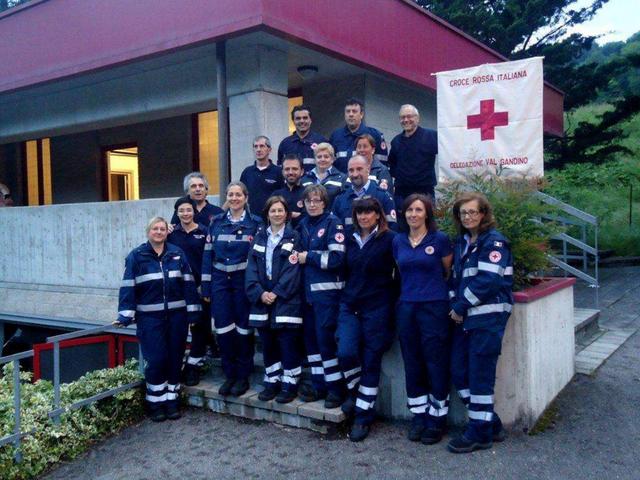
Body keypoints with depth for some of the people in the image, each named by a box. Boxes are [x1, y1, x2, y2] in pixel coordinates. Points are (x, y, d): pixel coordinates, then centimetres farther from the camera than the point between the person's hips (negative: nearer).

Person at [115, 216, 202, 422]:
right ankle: (155, 404, 13)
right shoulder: (136, 256, 0)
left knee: (175, 359, 8)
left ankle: (171, 401, 21)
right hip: (150, 318, -2)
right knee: (156, 360, -4)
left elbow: (188, 283, 5)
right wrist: (125, 316, -11)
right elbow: (128, 287, -4)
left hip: (177, 316, 3)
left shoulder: (177, 254, 6)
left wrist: (193, 311, 1)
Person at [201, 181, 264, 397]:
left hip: (244, 280, -2)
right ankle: (229, 375, 17)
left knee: (243, 327, 4)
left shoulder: (255, 223, -1)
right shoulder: (217, 222, 7)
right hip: (220, 280, 3)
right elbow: (208, 254, 6)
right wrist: (206, 286, 2)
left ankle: (243, 376, 17)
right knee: (223, 328, 2)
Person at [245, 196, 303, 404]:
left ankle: (290, 383, 11)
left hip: (286, 300, -4)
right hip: (262, 298, 4)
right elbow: (252, 268, 4)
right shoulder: (259, 238, 12)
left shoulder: (294, 237, -1)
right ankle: (272, 381, 22)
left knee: (288, 343, -1)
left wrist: (276, 293, -15)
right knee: (267, 343, 11)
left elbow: (293, 269, -9)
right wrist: (259, 293, -10)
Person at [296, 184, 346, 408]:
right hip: (307, 289, 7)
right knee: (310, 337, 10)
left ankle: (336, 387, 6)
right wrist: (296, 257, 7)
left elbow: (337, 257, -17)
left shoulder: (333, 223, -7)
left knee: (325, 337, -6)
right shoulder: (303, 224, 14)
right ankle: (319, 384, 22)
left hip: (327, 290, -7)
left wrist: (308, 257, -10)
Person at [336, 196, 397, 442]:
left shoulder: (389, 239, -4)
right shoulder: (350, 240, 12)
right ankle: (354, 390, 19)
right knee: (346, 353, -13)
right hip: (350, 306, 4)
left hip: (377, 308, -4)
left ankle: (363, 417, 15)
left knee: (371, 361, 2)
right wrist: (347, 295, 9)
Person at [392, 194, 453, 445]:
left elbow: (449, 272, 6)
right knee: (412, 363, 9)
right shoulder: (398, 241, 8)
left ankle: (437, 418, 13)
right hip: (406, 307, 4)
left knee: (436, 362, 1)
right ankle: (419, 415, 20)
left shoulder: (440, 239, -4)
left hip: (434, 306, -4)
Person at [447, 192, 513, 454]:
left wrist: (460, 306, -13)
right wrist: (454, 304, -1)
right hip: (465, 317, 8)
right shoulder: (461, 241, 15)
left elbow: (487, 280, -18)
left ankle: (480, 433, 12)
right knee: (459, 372, 8)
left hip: (488, 316, -8)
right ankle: (491, 423, 23)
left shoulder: (493, 241, -9)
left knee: (480, 374, -2)